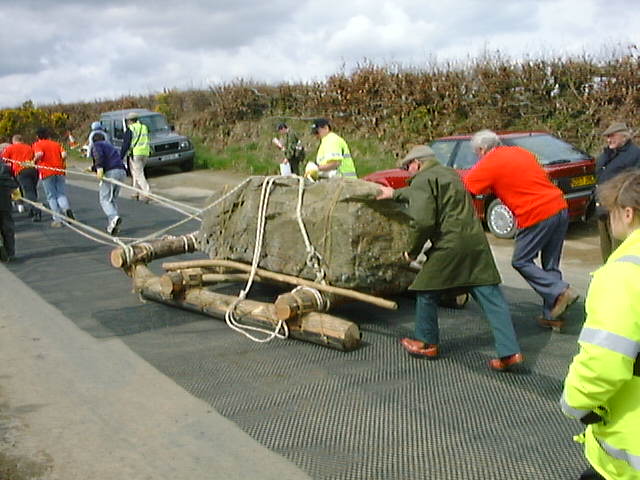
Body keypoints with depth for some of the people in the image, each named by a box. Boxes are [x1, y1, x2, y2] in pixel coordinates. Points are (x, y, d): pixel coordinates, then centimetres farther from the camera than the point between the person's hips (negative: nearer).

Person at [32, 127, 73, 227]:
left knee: (51, 196, 4)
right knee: (61, 194, 10)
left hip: (46, 171, -3)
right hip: (59, 171, 3)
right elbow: (64, 154, 2)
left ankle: (57, 219, -1)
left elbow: (39, 154, -18)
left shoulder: (37, 144, 3)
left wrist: (34, 161, -1)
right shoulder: (56, 144, 15)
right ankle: (67, 208, -21)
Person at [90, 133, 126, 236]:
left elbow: (98, 155, -13)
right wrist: (92, 168, 54)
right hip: (121, 171, 7)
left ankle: (114, 217, -28)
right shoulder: (110, 146, 34)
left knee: (104, 199, -3)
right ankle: (111, 226, 9)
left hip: (110, 173, -7)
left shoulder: (96, 146, 10)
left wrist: (99, 168, -25)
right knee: (112, 199, 15)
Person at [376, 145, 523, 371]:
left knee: (426, 291, 13)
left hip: (450, 245, -7)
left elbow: (423, 220, -17)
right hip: (476, 241, 8)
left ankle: (426, 343, 26)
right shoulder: (449, 173, 24)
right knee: (490, 296, 4)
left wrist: (413, 251, -3)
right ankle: (509, 351, 0)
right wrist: (395, 194, 54)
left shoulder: (422, 180, -3)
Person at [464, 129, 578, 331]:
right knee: (550, 264, 13)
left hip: (537, 216, -8)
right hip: (560, 208, 8)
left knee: (521, 261, 7)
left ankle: (561, 291, -6)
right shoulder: (521, 152, 18)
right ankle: (552, 315, 17)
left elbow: (464, 189, -3)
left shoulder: (488, 164, -4)